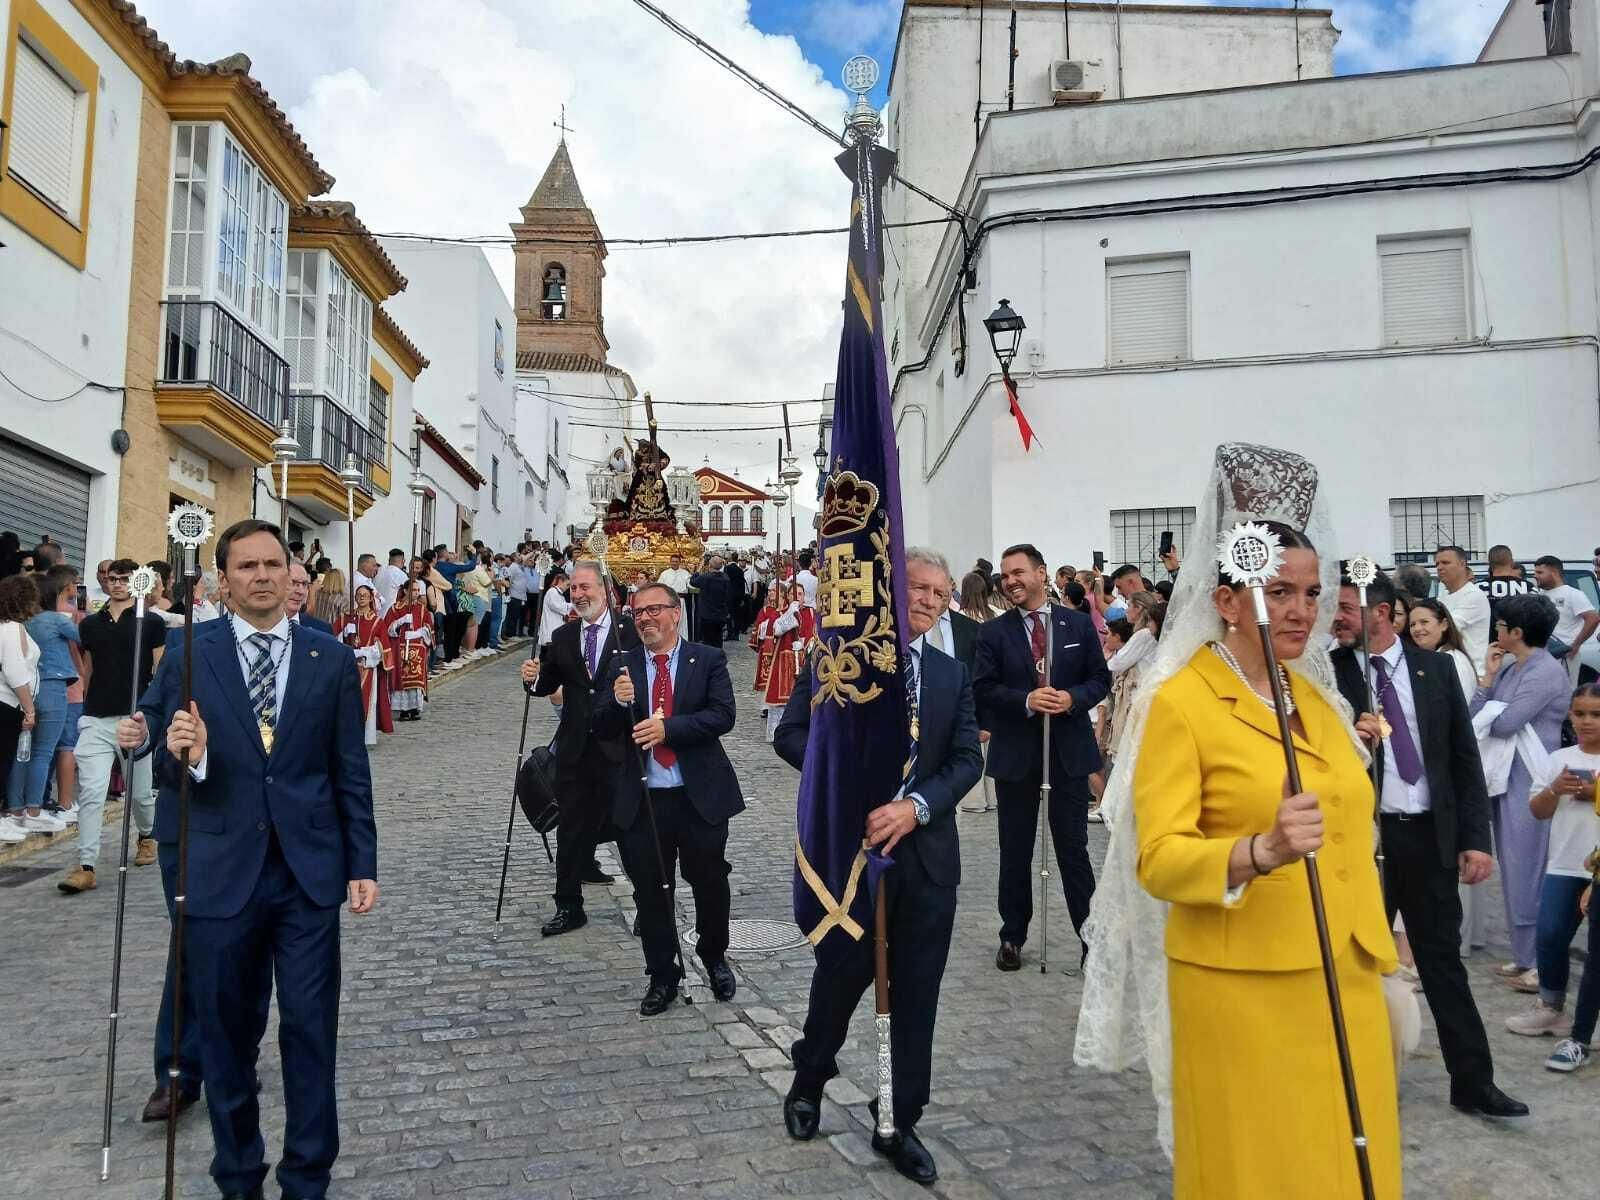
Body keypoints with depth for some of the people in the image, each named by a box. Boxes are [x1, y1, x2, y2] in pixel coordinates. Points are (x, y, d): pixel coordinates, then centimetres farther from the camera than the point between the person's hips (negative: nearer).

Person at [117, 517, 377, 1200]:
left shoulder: (330, 658, 3)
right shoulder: (188, 656, 1)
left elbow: (351, 771, 5)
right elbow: (165, 761, 2)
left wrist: (363, 864, 2)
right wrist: (179, 754, -22)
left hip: (308, 870, 0)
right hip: (219, 873, 0)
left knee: (311, 1028, 5)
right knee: (226, 1034, 13)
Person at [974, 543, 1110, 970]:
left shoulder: (1079, 624, 2)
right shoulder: (993, 632, 0)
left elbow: (1100, 678, 4)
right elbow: (982, 689, -6)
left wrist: (1073, 698, -16)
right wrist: (1026, 701, -21)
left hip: (1069, 752, 0)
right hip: (1015, 754, 1)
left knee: (1074, 847, 6)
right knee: (1015, 851, 11)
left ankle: (1092, 936, 16)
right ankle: (1012, 937, 24)